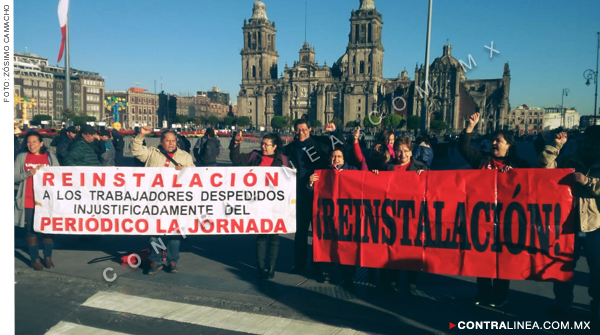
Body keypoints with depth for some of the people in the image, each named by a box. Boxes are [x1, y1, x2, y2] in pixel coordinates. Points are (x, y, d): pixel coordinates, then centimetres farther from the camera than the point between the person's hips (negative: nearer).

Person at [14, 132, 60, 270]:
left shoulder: (50, 157, 7)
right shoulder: (21, 157, 6)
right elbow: (15, 177, 1)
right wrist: (28, 173, -15)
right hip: (28, 201, 0)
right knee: (30, 230, 4)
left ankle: (48, 257, 17)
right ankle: (35, 259, 15)